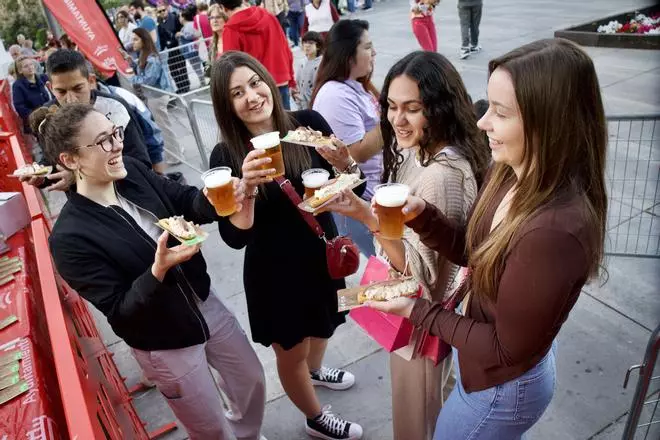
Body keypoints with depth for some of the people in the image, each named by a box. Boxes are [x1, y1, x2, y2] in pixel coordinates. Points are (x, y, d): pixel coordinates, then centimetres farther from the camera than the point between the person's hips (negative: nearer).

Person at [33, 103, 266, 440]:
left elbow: (187, 202, -6)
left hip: (205, 304, 6)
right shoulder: (70, 237, -25)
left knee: (252, 380, 26)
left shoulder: (132, 172, -9)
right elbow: (120, 310, -22)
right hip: (164, 344, -6)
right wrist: (158, 270, -39)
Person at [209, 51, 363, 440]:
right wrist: (247, 187, -37)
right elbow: (236, 237, -22)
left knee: (323, 325, 31)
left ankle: (315, 370, 66)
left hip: (323, 254, 4)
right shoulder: (226, 156, -18)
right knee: (291, 353, 18)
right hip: (274, 271, -3)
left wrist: (342, 160, -26)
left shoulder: (309, 124, -13)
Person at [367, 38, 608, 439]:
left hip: (502, 386, -7)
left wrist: (417, 311, -18)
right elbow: (474, 252, 1)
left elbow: (505, 350, -27)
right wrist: (420, 214, -15)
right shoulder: (512, 176, -13)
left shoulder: (554, 231, -38)